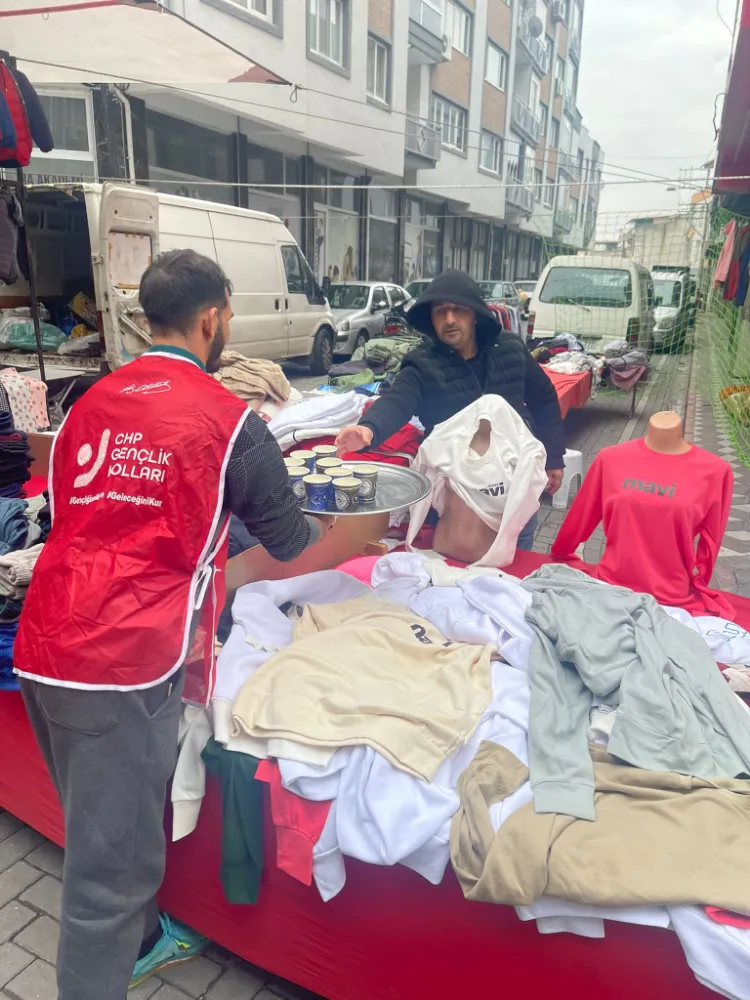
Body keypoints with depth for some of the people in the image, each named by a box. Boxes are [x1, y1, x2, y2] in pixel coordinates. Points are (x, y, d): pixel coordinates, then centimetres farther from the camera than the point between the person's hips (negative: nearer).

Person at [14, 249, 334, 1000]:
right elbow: (286, 539, 5)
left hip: (43, 646, 8)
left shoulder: (88, 403, 11)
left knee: (100, 826, 25)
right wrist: (319, 527, 29)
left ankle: (138, 940, 48)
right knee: (108, 856, 7)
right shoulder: (226, 417, -5)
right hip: (125, 658, -7)